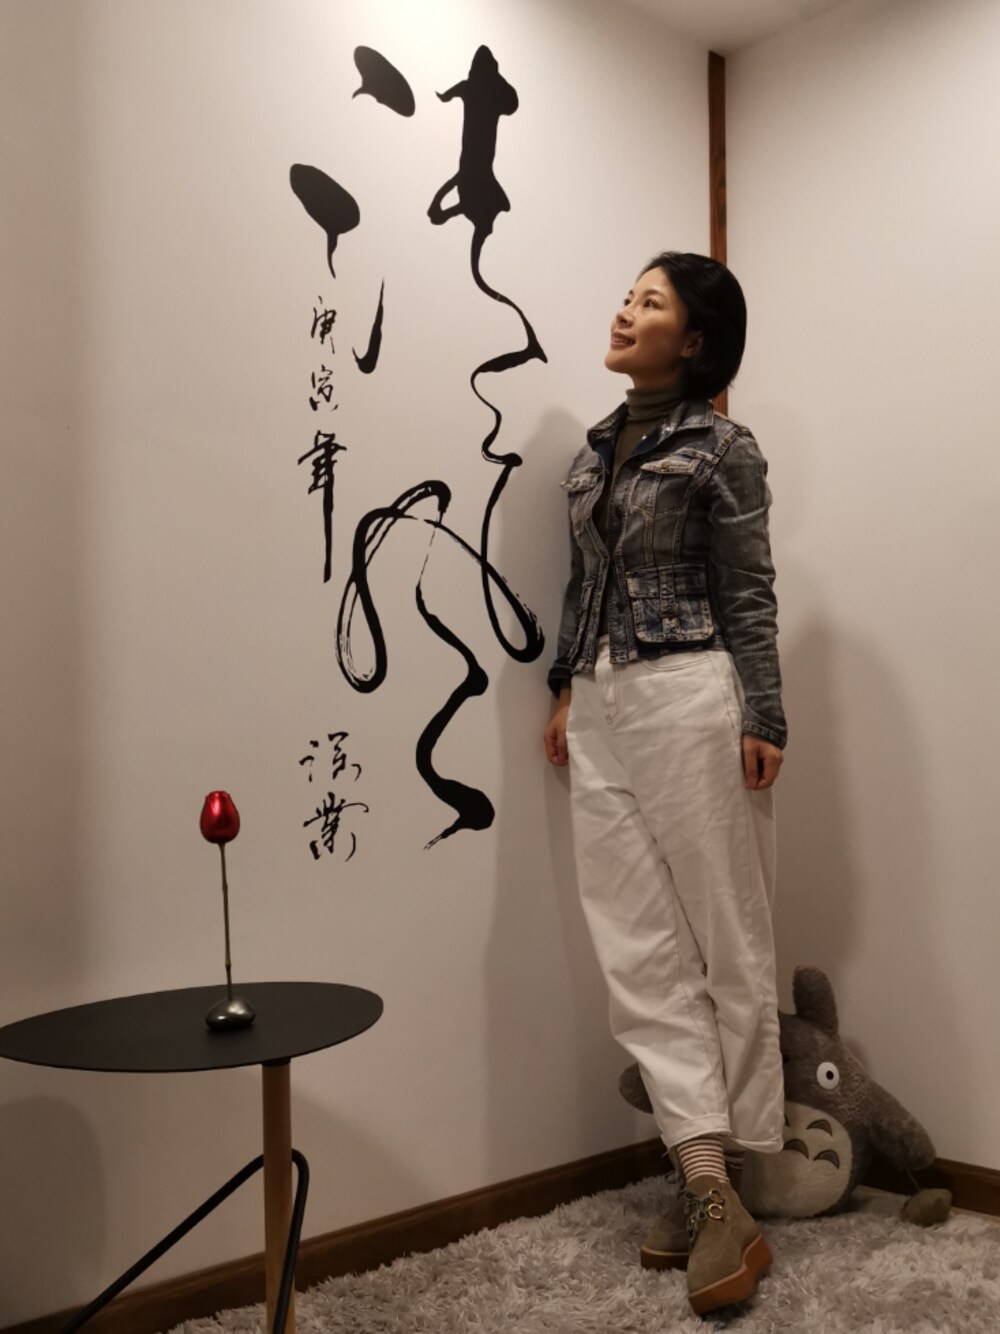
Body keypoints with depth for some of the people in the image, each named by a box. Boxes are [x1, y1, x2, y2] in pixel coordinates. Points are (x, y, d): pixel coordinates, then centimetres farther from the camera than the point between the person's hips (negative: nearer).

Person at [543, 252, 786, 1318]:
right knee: (641, 949, 2)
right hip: (600, 709, 7)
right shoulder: (596, 448, 17)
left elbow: (749, 597, -5)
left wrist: (763, 721, -10)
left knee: (722, 940, 4)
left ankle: (723, 1182, 16)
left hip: (689, 698, -6)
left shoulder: (720, 447, -2)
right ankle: (706, 1184, 9)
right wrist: (564, 691, 15)